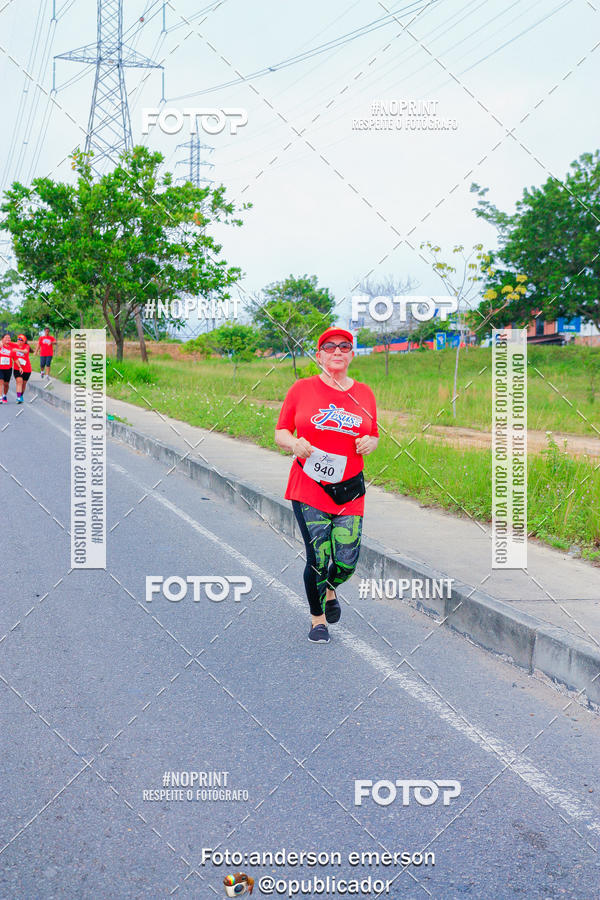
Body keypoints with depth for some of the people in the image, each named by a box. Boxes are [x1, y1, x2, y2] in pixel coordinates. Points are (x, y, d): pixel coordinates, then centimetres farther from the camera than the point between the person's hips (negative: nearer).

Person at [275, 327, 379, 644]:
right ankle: (317, 618, 21)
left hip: (349, 492, 3)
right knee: (318, 559, -5)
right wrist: (294, 444, -16)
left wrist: (370, 443, -4)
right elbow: (280, 432, 5)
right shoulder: (302, 389, 0)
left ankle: (330, 588, 37)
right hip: (308, 490, -2)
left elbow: (373, 435, 20)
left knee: (347, 563, -1)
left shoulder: (364, 394, 9)